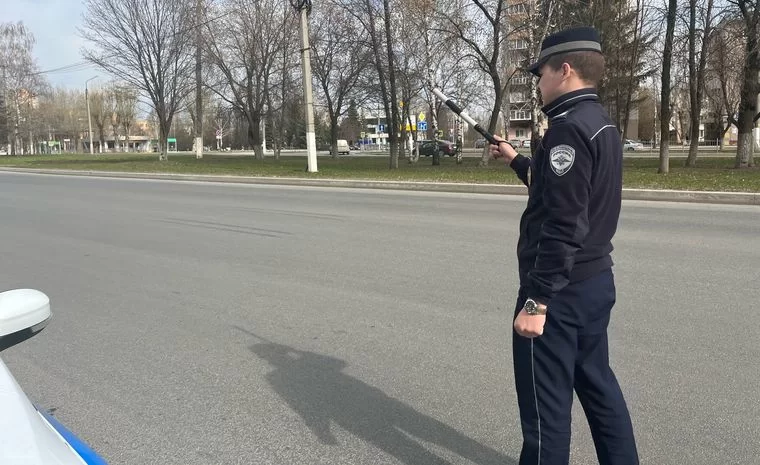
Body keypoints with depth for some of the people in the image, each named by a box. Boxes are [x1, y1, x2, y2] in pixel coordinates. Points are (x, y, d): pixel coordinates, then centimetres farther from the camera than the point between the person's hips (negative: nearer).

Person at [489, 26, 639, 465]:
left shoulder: (569, 128, -19)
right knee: (598, 384, 20)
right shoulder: (602, 124, 13)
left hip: (561, 290, -10)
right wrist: (516, 159, 31)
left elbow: (562, 227, -25)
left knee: (547, 401, 4)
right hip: (596, 281, 10)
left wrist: (536, 301, -23)